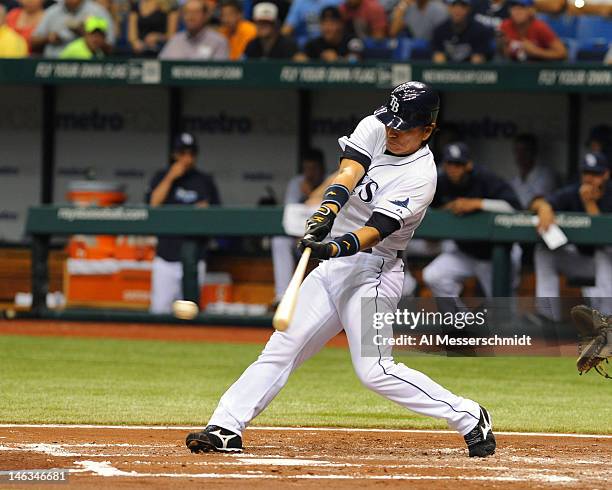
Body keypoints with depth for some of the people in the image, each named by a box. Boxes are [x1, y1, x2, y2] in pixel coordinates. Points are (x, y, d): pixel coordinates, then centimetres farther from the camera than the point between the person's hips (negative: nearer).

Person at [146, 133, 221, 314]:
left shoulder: (205, 181, 11)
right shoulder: (162, 178, 8)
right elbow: (153, 204, -9)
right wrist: (170, 177, -11)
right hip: (166, 257, -1)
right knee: (160, 307, -6)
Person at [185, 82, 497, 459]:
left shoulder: (420, 176, -16)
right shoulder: (374, 129, 2)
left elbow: (375, 230, -26)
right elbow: (348, 173, -15)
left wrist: (335, 248, -43)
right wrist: (325, 214, -35)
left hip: (372, 273, -7)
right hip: (334, 263, 7)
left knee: (374, 370, -15)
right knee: (282, 347, 2)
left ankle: (469, 418, -4)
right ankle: (226, 428, 1)